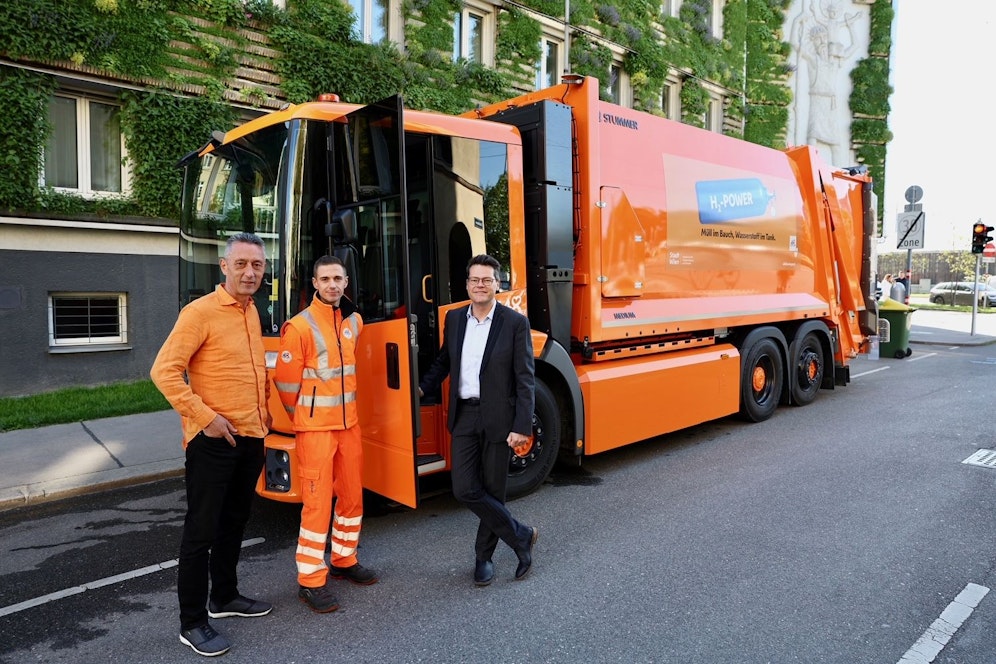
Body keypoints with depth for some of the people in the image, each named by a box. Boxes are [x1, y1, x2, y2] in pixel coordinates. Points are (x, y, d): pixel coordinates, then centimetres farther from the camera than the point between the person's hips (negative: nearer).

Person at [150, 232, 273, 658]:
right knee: (201, 530, 2)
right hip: (212, 441, -8)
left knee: (234, 522, 19)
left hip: (250, 437, 8)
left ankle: (224, 597, 36)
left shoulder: (252, 312, 11)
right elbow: (164, 371, -17)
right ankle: (192, 623, 14)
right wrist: (204, 417, -19)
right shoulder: (200, 312, -13)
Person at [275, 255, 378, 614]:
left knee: (352, 494, 14)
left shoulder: (355, 321, 6)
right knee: (317, 501, -3)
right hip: (316, 427, -6)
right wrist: (305, 415, 3)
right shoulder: (300, 326, -14)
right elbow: (286, 382, -9)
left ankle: (344, 560, 32)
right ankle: (310, 581, 10)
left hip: (349, 423, 6)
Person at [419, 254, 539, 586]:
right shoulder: (454, 318, 6)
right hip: (464, 416, 4)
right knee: (465, 490, -1)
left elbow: (525, 379, -9)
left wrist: (522, 427, -14)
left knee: (492, 491, 8)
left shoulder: (515, 323, -7)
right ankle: (521, 536, 18)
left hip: (497, 418, -4)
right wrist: (422, 388, 4)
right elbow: (443, 361, 18)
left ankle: (483, 556, 30)